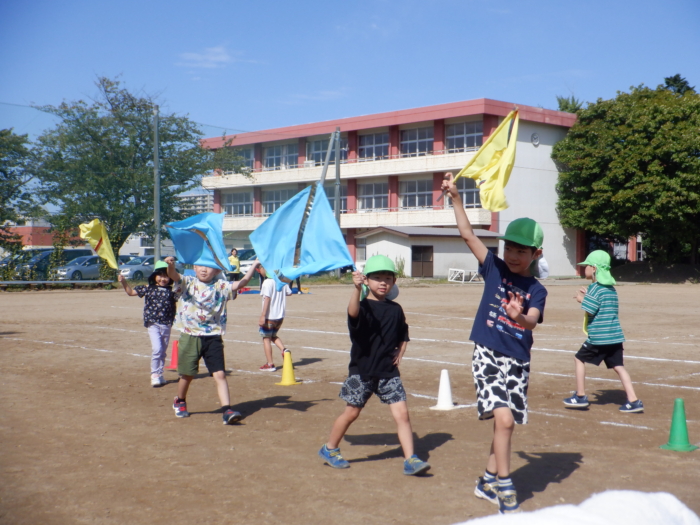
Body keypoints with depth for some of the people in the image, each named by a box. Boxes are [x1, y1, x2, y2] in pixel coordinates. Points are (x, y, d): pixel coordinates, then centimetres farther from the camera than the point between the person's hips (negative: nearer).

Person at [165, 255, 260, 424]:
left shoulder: (221, 286, 2)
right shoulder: (188, 283, 0)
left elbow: (241, 283, -9)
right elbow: (173, 275, -18)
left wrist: (254, 265, -20)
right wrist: (171, 265, -40)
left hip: (213, 337, 0)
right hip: (190, 336, 0)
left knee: (220, 374, -7)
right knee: (187, 374, 12)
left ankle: (227, 410, -10)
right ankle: (180, 402, 38)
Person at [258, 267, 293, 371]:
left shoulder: (267, 282, -16)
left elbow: (267, 299, -21)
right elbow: (289, 292, 14)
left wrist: (263, 315, -21)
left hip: (269, 316, -7)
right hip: (280, 316, 7)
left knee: (266, 338, 6)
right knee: (273, 335, 24)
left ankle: (270, 364, 8)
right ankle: (284, 350, 0)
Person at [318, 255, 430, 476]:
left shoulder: (395, 309, 5)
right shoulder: (364, 306, -10)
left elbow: (403, 336, 21)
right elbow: (353, 313, -37)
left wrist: (399, 355, 5)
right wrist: (357, 289, -53)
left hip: (389, 372, 3)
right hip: (362, 371, -3)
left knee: (402, 414, -5)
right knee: (351, 412, 9)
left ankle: (410, 460, 0)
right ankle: (329, 449, 29)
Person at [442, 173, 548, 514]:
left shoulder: (537, 290, 1)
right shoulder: (494, 268, 0)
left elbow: (532, 321, -18)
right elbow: (467, 234, -7)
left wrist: (520, 317, -40)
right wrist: (455, 197, -15)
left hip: (518, 361, 3)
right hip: (487, 355, -3)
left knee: (505, 423, 11)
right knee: (504, 418, -16)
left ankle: (487, 482, 32)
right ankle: (504, 489, -3)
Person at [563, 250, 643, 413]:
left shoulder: (594, 288, -11)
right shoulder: (611, 288, 14)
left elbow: (588, 312, -15)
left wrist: (581, 299, 1)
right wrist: (587, 297, 20)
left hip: (598, 337, -7)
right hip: (615, 336, 7)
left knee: (579, 359, 9)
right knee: (618, 366, 7)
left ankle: (580, 397, 12)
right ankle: (633, 401, 0)